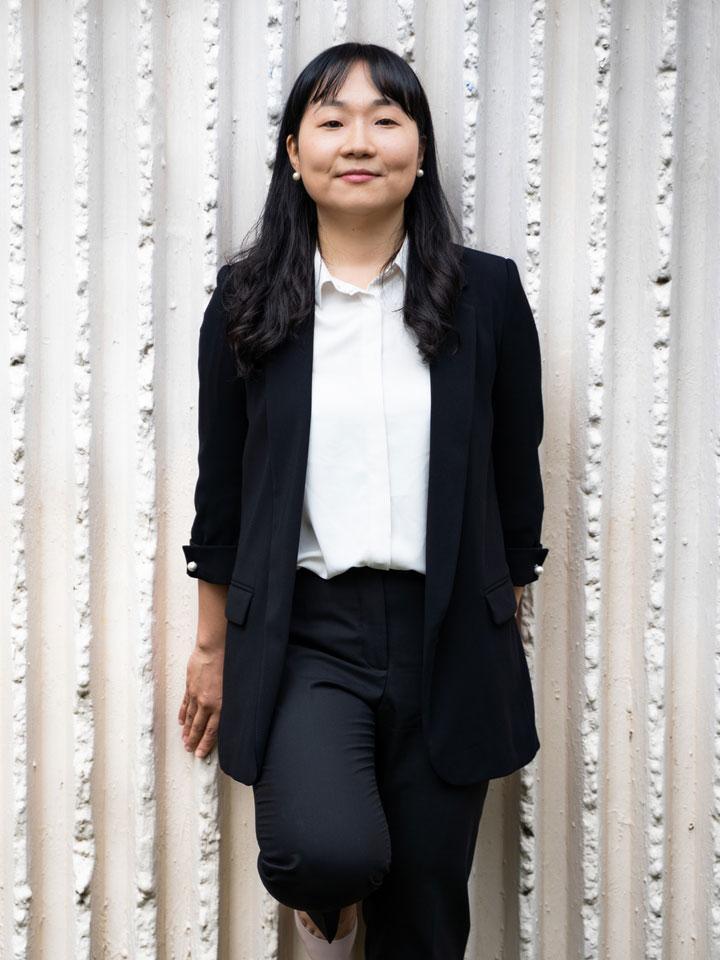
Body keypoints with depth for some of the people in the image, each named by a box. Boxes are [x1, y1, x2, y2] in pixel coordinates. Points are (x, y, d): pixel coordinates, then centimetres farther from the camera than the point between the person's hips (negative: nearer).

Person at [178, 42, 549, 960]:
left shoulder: (487, 293, 0)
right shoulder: (246, 300, 0)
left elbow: (516, 482, 6)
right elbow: (221, 487, 6)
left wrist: (503, 635, 10)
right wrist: (212, 648, 11)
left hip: (446, 637, 1)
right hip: (304, 629, -1)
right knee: (328, 852, -24)